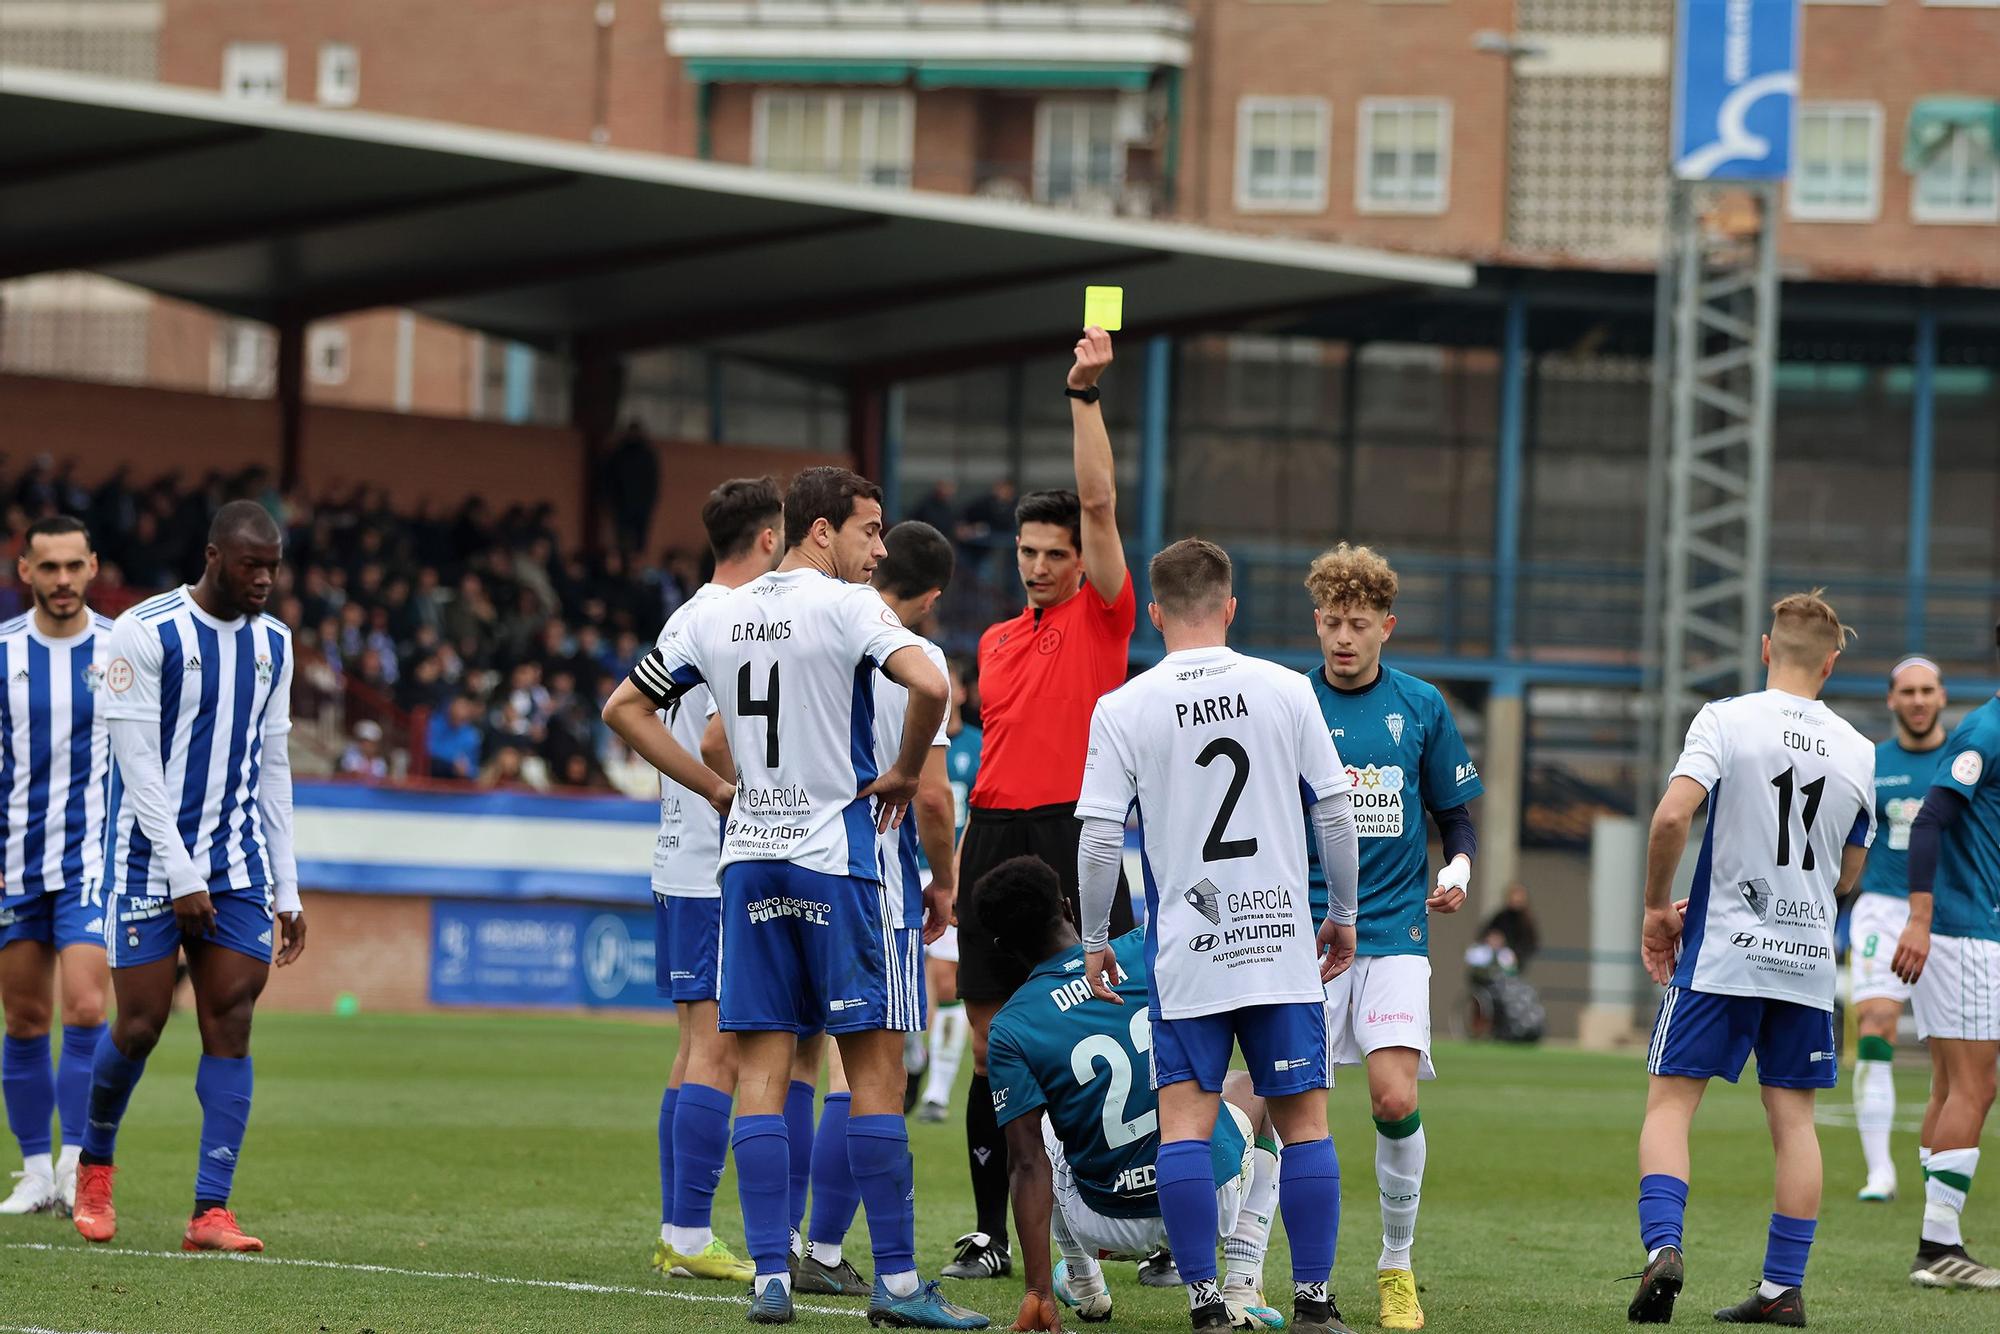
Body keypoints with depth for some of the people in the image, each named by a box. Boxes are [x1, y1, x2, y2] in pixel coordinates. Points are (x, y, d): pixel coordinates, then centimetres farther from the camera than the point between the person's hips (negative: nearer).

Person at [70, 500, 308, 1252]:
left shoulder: (273, 645, 9)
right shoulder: (146, 633, -10)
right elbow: (136, 760, -12)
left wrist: (287, 890, 10)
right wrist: (182, 874, -17)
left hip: (239, 867, 5)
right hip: (152, 864, -5)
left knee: (230, 1026, -6)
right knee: (140, 1026, -4)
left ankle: (211, 1211, -8)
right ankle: (95, 1163, 24)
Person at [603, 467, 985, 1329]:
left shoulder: (717, 617, 10)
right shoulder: (846, 606, -8)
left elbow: (625, 708, 17)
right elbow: (929, 686, -24)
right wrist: (903, 774, -6)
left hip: (748, 855, 5)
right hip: (835, 855, -5)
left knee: (762, 1066, 4)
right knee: (874, 1063, 0)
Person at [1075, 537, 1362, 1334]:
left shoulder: (1122, 709, -3)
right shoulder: (1287, 691, 1)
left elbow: (1099, 837, -4)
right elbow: (1335, 812, 4)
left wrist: (1095, 940, 8)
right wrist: (1342, 914, 17)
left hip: (1185, 949, -1)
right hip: (1284, 943, 1)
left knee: (1184, 1121, 1)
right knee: (1303, 1120, 7)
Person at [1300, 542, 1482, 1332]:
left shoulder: (1420, 707, 6)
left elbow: (1454, 813, 14)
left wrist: (1457, 869, -5)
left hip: (1393, 931, 0)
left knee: (1395, 1098, -14)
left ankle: (1397, 1267, 5)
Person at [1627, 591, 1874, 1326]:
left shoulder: (1726, 720, -6)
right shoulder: (1857, 751, 5)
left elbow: (1672, 815, -19)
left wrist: (1657, 907, -4)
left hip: (1721, 956, -3)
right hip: (1809, 959, 3)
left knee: (1670, 1101, 2)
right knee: (1793, 1118, 9)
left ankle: (1662, 1245, -19)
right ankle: (1784, 1287, 8)